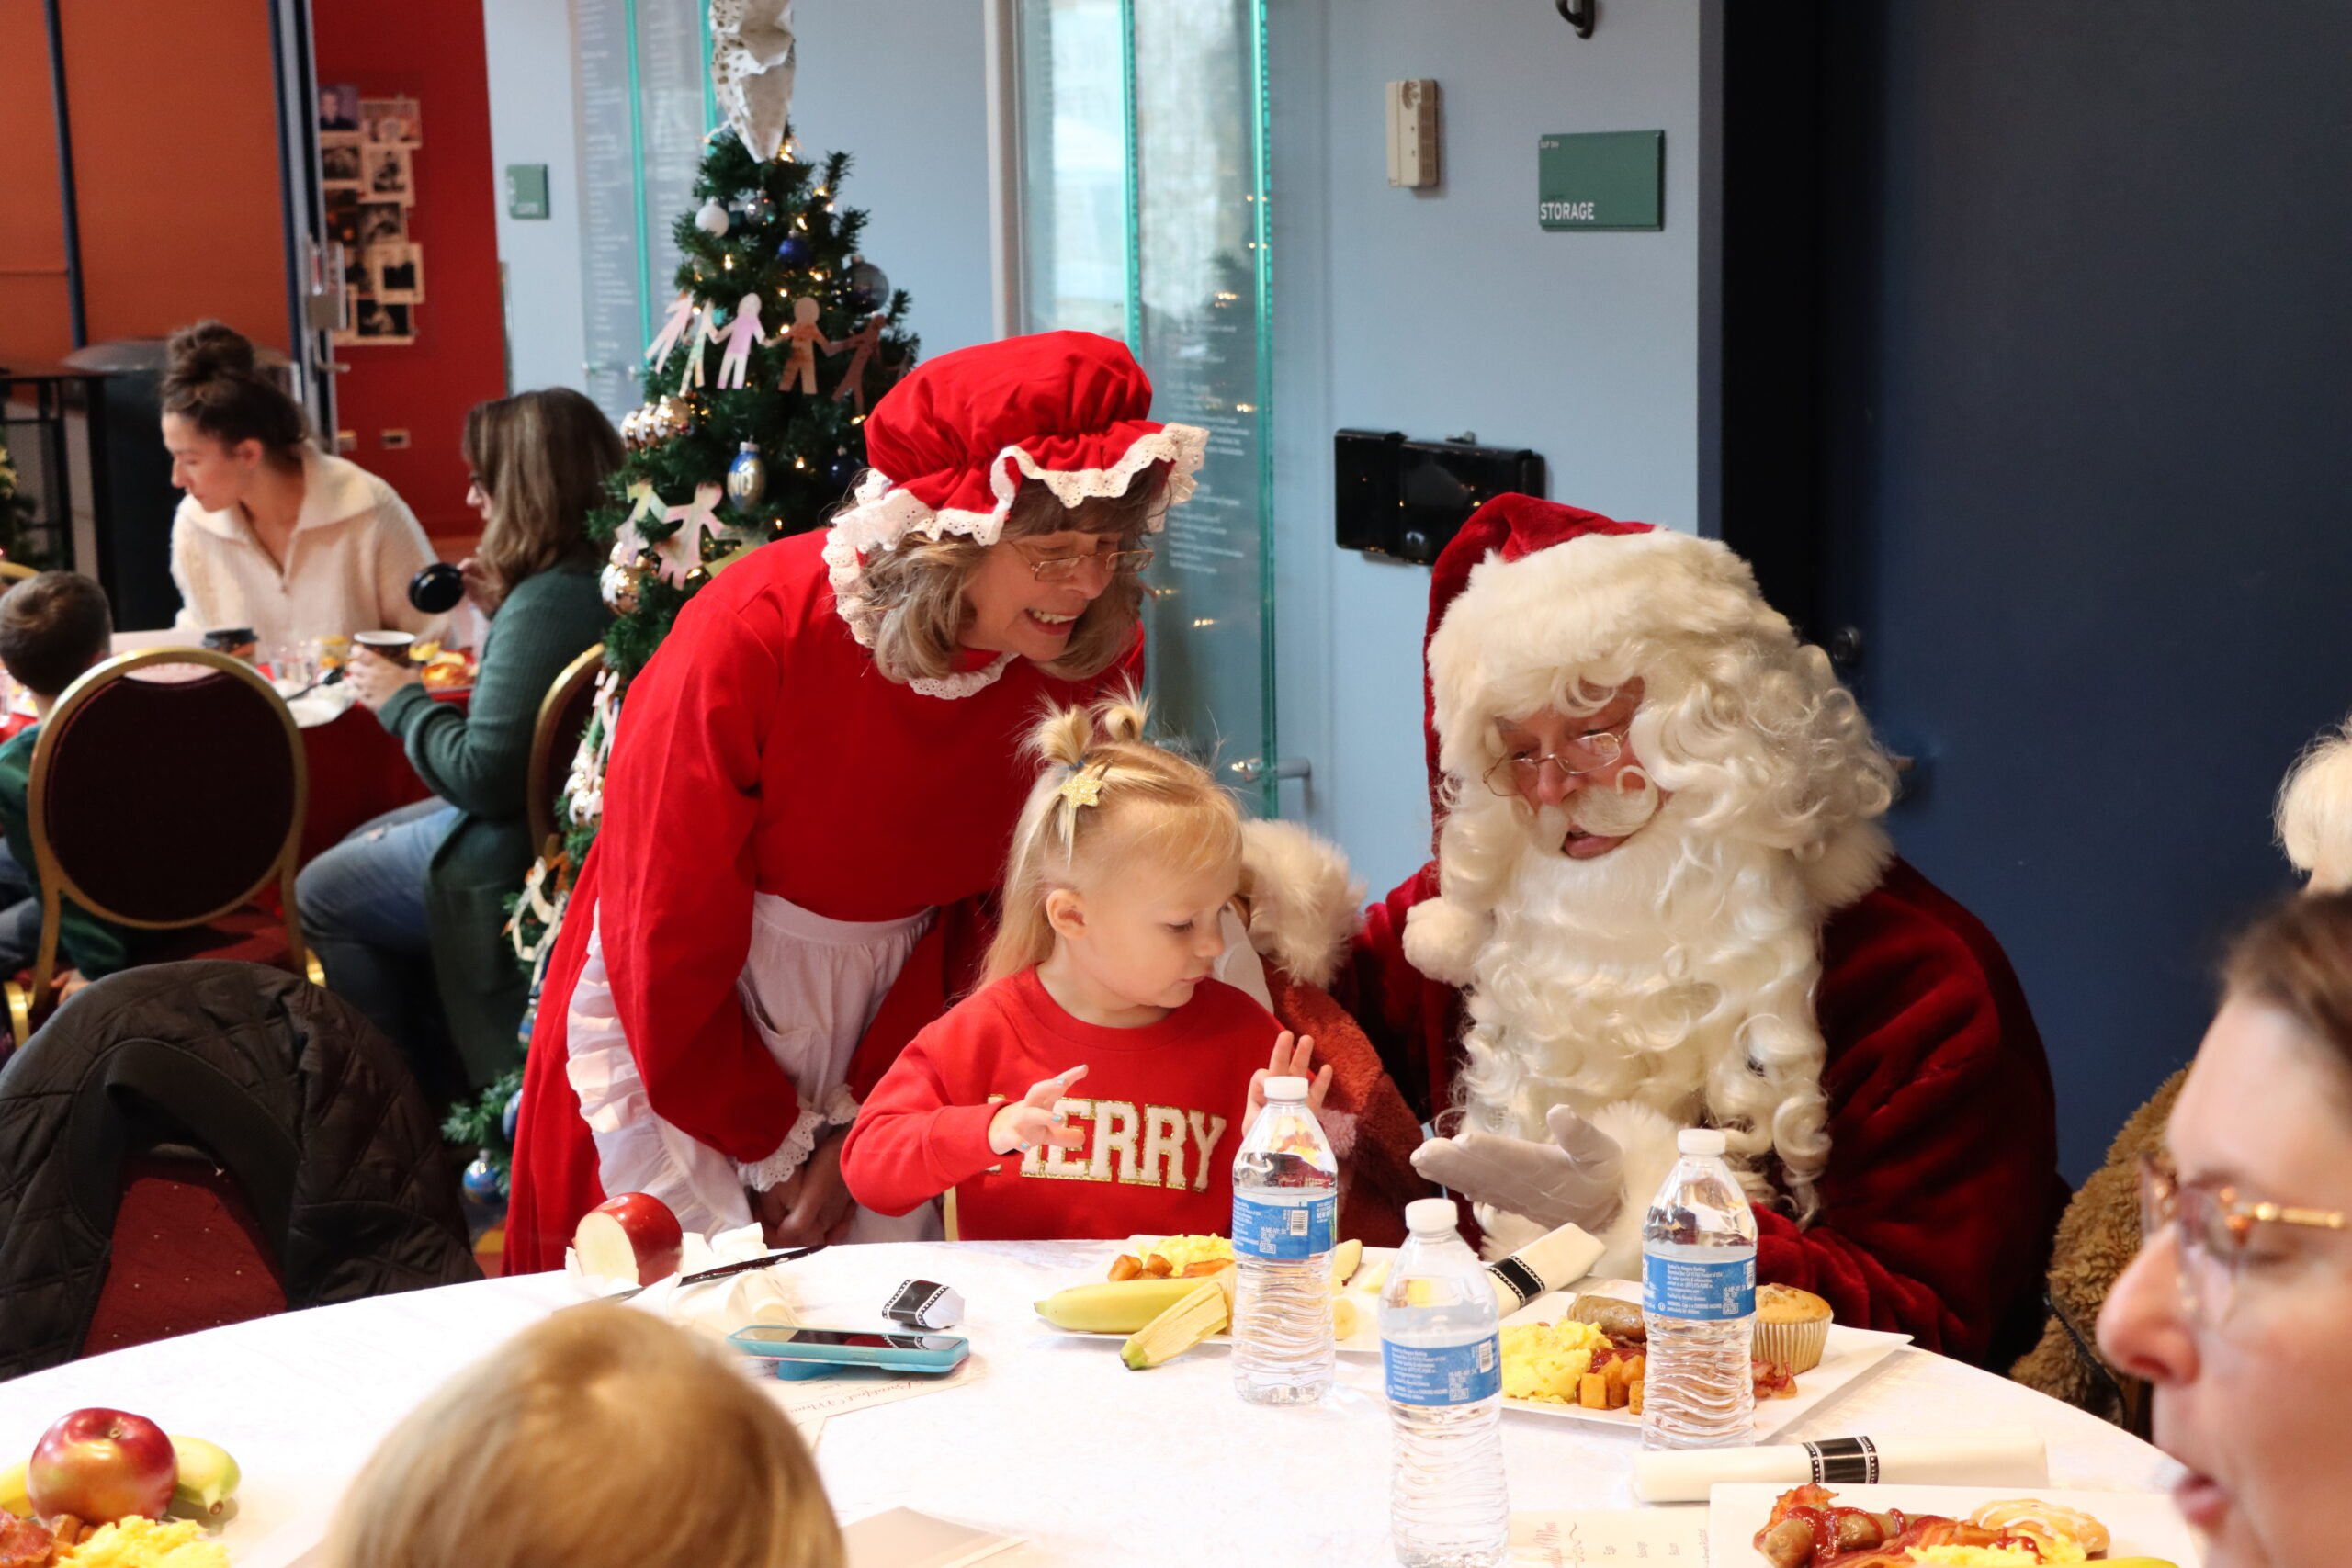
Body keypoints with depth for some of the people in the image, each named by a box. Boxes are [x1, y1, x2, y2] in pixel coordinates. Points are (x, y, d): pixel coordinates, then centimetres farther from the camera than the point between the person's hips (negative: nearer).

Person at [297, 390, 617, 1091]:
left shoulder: (545, 605, -30)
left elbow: (484, 776, -28)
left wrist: (400, 700, -14)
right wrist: (503, 612, 5)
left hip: (514, 862, -10)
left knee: (320, 894, 8)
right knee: (362, 845, 28)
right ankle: (427, 1071, 34)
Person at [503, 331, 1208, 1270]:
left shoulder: (1093, 652, -16)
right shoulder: (748, 636, -28)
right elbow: (668, 940, -17)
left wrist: (869, 1122, -7)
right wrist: (772, 1145, -8)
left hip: (893, 1006, 3)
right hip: (683, 1016, -3)